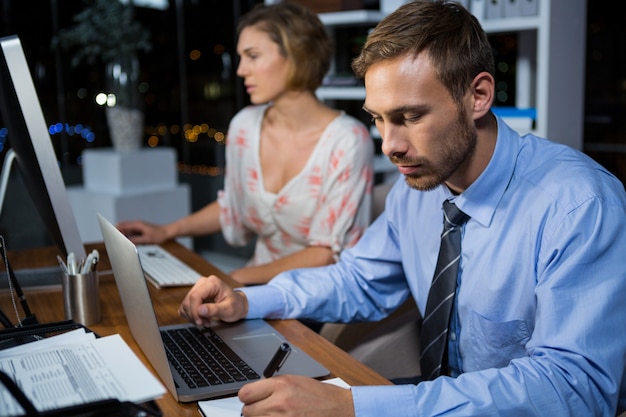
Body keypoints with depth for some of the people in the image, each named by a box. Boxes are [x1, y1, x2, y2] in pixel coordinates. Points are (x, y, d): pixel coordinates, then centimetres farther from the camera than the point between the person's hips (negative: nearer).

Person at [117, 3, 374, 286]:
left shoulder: (348, 140, -15)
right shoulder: (244, 126, 1)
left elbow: (329, 254, -15)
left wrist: (240, 278, -19)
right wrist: (167, 231, 9)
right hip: (258, 284, 6)